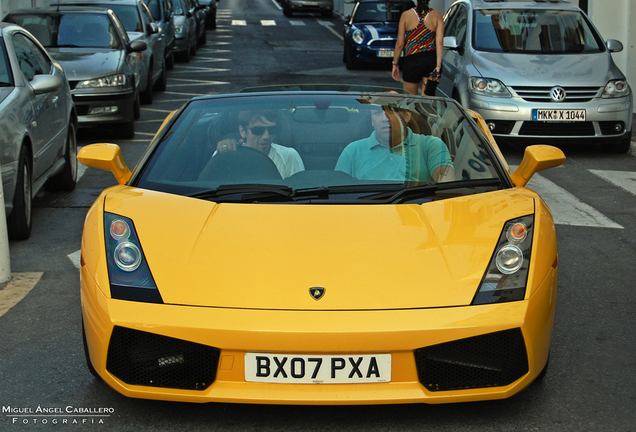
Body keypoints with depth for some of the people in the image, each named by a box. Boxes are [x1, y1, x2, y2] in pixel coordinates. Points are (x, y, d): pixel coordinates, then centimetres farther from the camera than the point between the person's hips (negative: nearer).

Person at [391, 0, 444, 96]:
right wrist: (438, 66, -11)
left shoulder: (406, 15, -3)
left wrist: (395, 64, 9)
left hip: (412, 60, -1)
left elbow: (399, 44, -1)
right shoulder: (437, 16, -1)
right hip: (431, 59, 2)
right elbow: (440, 42, -9)